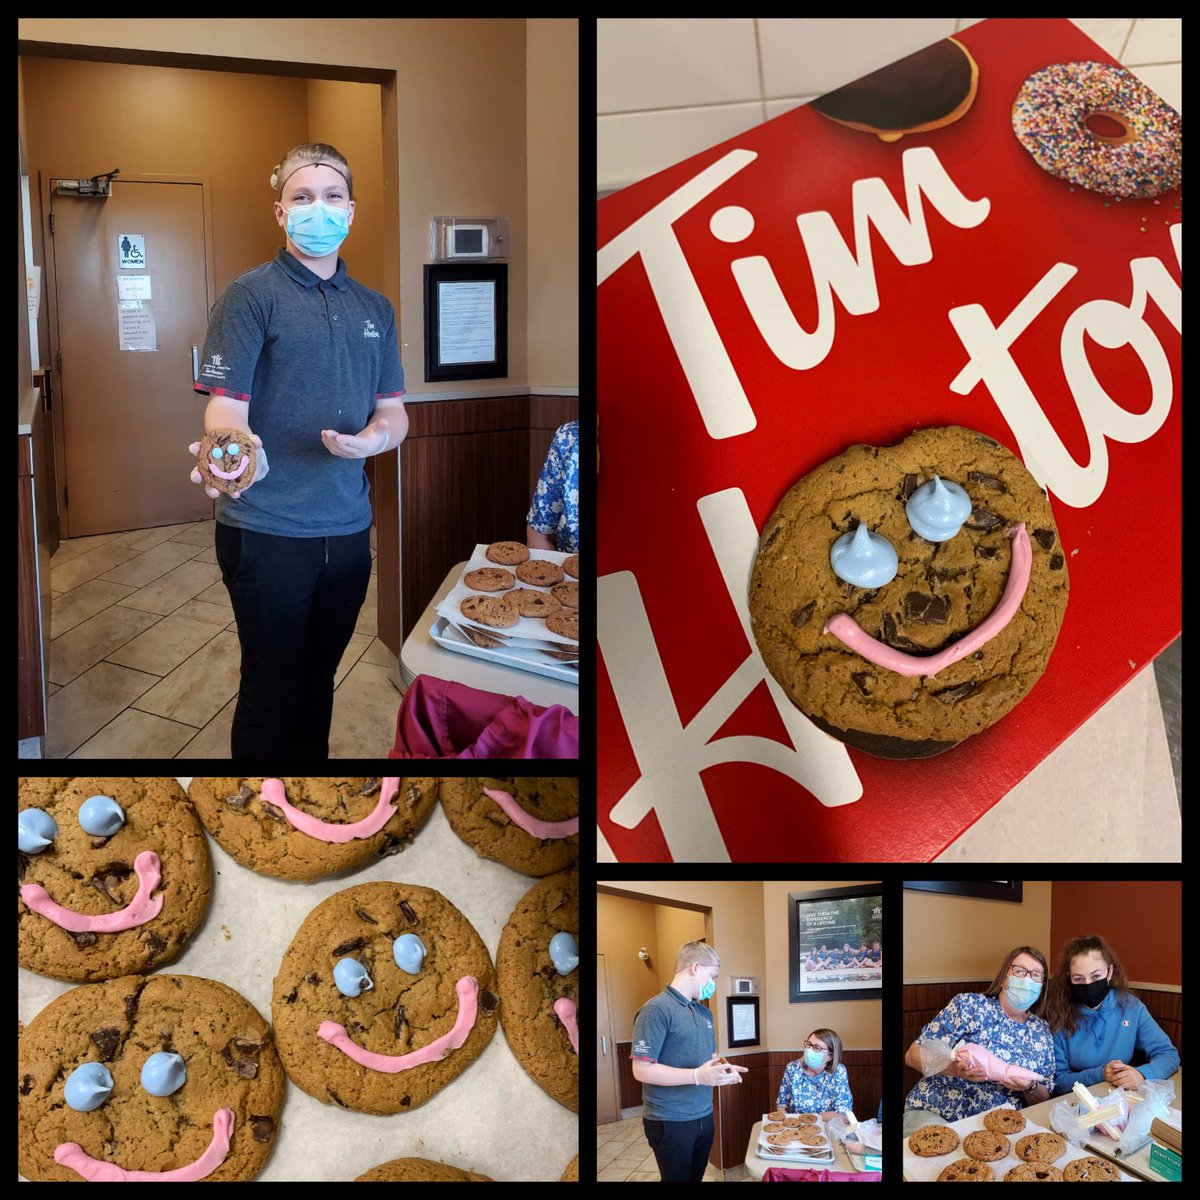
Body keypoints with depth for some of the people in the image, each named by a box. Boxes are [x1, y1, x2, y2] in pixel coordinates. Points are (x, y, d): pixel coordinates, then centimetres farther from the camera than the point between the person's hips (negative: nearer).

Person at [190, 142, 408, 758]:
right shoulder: (250, 296, -6)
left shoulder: (374, 308, 12)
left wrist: (374, 438, -10)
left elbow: (393, 410, 14)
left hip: (348, 528, 5)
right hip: (267, 530, -5)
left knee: (319, 681, 16)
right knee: (272, 687, 3)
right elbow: (226, 406, -14)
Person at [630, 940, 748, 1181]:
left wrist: (723, 1068, -1)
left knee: (696, 1178, 13)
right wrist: (698, 1076, -28)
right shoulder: (657, 1009, -15)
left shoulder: (704, 1012, 12)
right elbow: (642, 1070, -20)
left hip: (704, 1116, 8)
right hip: (670, 1122, -8)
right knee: (679, 1179, 1)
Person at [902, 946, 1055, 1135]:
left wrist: (1031, 1087, -8)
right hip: (934, 1114, -5)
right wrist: (954, 1068, -22)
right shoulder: (968, 1004, 1)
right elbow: (914, 1055, -2)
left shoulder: (1042, 1032, 14)